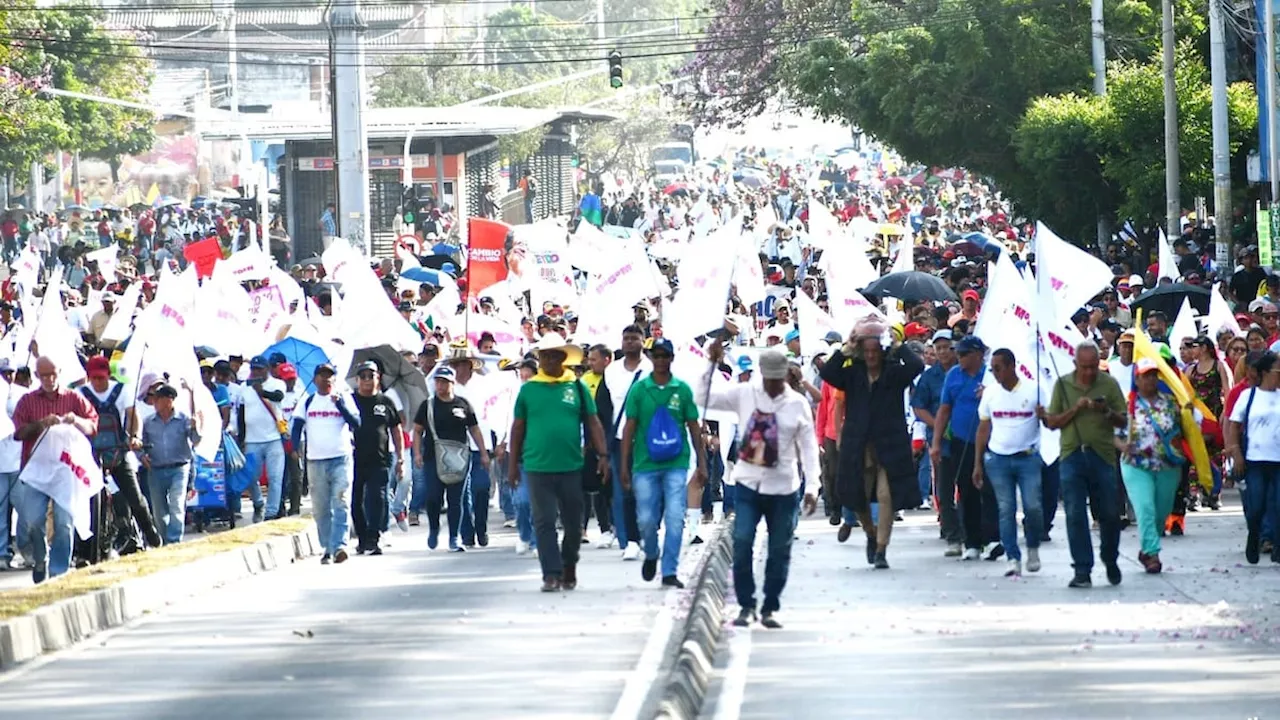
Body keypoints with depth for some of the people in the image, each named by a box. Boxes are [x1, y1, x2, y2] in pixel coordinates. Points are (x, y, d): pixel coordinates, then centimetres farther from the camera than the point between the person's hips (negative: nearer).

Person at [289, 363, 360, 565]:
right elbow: (297, 425, 7)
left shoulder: (344, 398, 7)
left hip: (341, 459, -2)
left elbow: (356, 423, -2)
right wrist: (295, 447, -10)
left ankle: (339, 546, -22)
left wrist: (339, 404, -13)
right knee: (321, 508, 4)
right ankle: (327, 549, 12)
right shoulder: (307, 402, 12)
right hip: (315, 461, 2)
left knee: (341, 504, -15)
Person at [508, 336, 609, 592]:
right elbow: (518, 427, 10)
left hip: (571, 466, 1)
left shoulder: (577, 388, 5)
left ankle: (569, 569, 27)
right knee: (544, 522, -4)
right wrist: (513, 464, 9)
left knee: (573, 523, 8)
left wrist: (602, 455, -2)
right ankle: (551, 574, -4)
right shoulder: (529, 389, 5)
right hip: (538, 467, -1)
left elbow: (593, 424, 6)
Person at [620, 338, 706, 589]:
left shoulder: (683, 389, 3)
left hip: (676, 465, 0)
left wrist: (702, 464, 5)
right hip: (645, 465, 0)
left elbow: (694, 428, 8)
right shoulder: (639, 390, 2)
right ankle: (651, 555, 32)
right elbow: (629, 428, 4)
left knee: (675, 519, -8)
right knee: (646, 519, 3)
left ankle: (670, 571, -2)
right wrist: (624, 466, 1)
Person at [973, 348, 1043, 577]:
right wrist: (978, 464, 9)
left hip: (1028, 457, -3)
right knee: (1006, 510, -2)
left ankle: (1033, 548, 15)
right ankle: (1013, 558, 2)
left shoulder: (1033, 390, -2)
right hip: (998, 459, 3)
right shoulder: (990, 393, 8)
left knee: (1032, 507, -10)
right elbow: (983, 429, 12)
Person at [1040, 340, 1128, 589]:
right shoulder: (1062, 385, 6)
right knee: (1075, 515, -5)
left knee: (1109, 514, 3)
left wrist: (1107, 412, -15)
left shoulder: (1109, 384, 5)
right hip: (1072, 454, 0)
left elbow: (1123, 421, 5)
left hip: (1102, 454, 0)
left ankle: (1110, 561, 27)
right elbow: (1052, 422, 4)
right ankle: (1082, 571, -2)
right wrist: (1076, 409, -10)